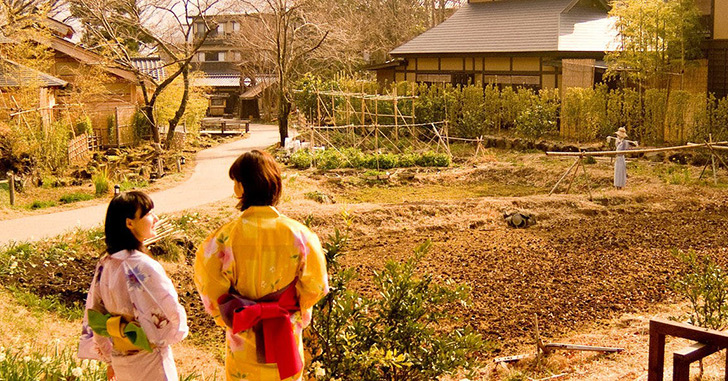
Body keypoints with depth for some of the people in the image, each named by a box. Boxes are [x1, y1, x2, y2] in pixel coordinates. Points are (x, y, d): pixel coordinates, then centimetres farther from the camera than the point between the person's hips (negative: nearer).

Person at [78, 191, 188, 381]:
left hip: (120, 361, 7)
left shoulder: (104, 264, 0)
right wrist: (178, 329, 3)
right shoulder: (143, 267, -23)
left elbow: (94, 317, 8)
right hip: (150, 363, -7)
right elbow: (172, 313, -20)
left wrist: (110, 359, 17)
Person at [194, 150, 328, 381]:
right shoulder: (298, 234, -15)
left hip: (244, 337, -1)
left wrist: (230, 319, 7)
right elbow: (314, 286, -6)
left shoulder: (225, 237, -19)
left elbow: (212, 292, -10)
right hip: (287, 337, 1)